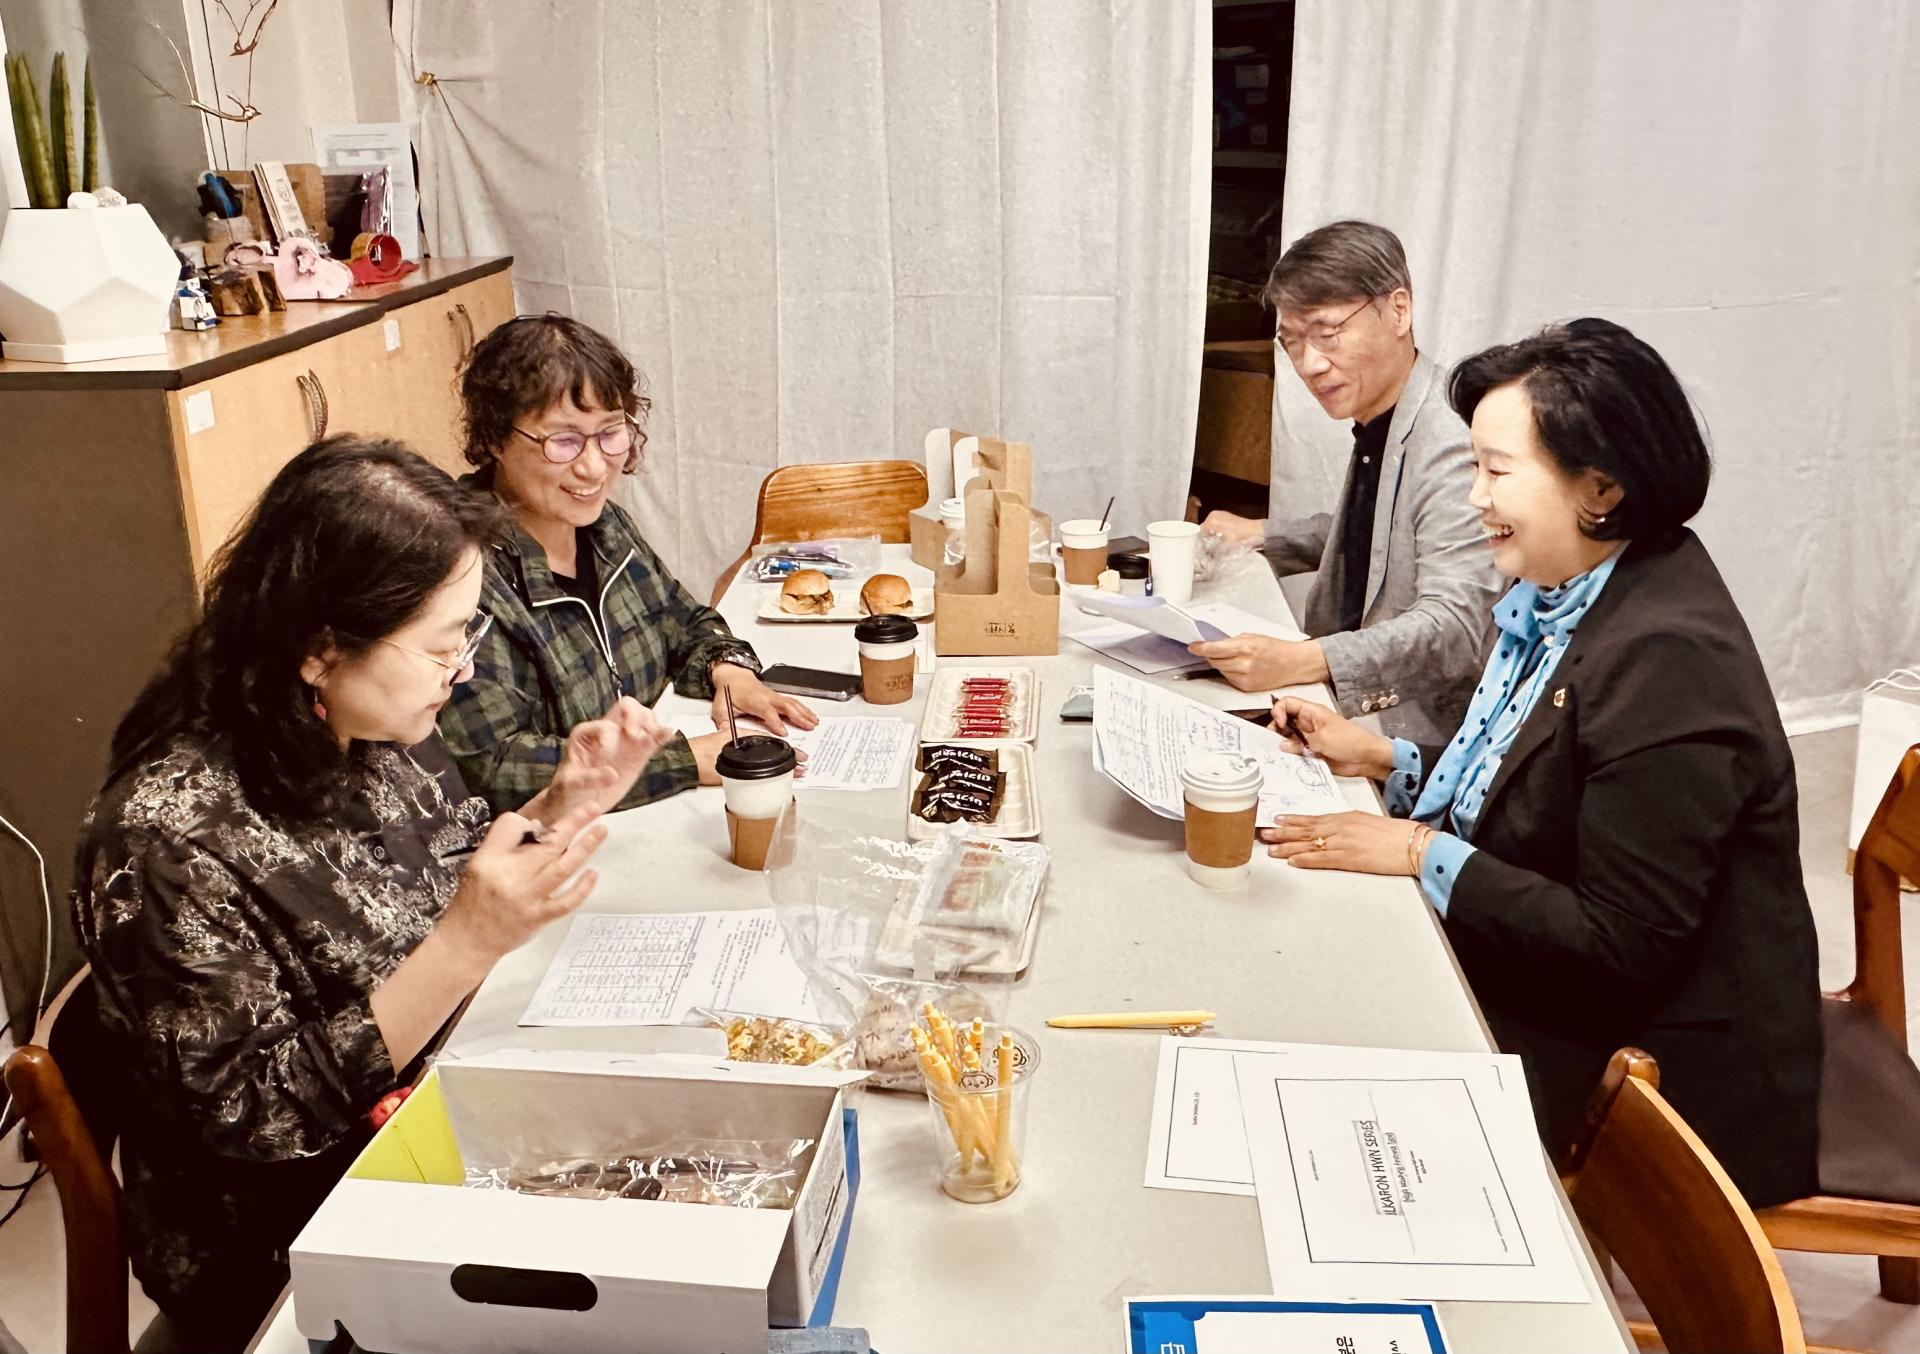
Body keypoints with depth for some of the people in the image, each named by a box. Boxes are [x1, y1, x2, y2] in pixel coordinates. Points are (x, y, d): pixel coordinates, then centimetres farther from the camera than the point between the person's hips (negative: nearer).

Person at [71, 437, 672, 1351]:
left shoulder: (382, 734, -5)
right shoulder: (168, 837, -25)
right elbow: (256, 1114, -22)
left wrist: (564, 807, -8)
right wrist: (467, 944, -32)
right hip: (284, 1256, -6)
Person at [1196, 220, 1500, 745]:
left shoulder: (1453, 441, -19)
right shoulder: (1376, 424, 9)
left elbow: (1455, 628, -27)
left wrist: (1301, 662, -37)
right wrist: (1261, 537, 21)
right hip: (1354, 713, 8)